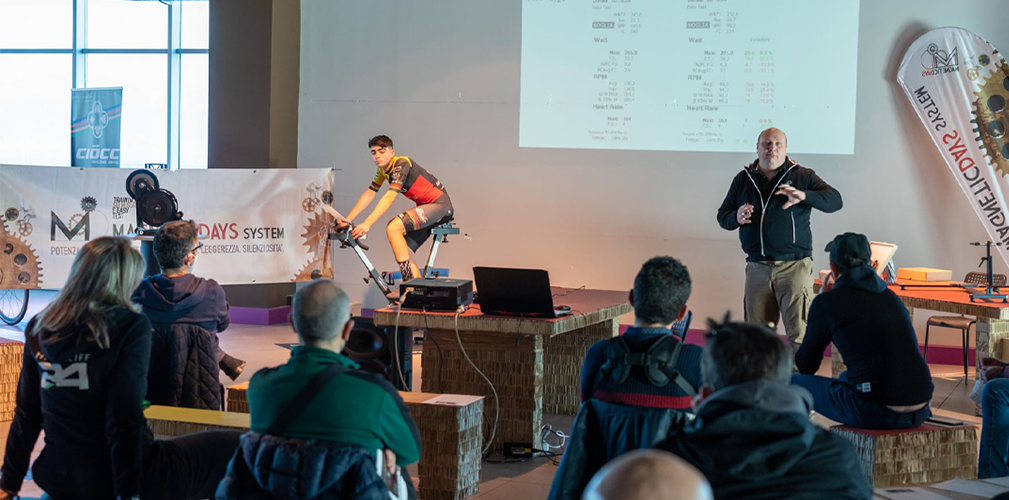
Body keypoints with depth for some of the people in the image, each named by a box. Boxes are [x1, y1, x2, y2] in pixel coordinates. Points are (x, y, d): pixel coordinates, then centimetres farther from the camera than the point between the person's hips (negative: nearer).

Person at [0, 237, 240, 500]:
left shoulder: (38, 328, 2)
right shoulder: (130, 326, -14)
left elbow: (26, 415, 7)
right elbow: (125, 418, -19)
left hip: (57, 479, 7)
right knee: (233, 446, 10)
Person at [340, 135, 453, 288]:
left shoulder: (401, 164, -20)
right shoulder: (383, 170, 7)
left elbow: (389, 198, -29)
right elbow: (368, 195, 8)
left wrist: (367, 224, -36)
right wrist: (346, 221, -1)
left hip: (440, 204, -9)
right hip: (425, 207, 9)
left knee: (393, 228, -24)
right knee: (401, 249, 0)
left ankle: (409, 284, -23)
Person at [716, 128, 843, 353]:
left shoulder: (802, 176, 5)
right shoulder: (743, 179, 13)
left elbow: (835, 200, -6)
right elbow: (722, 216, 17)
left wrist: (804, 196, -25)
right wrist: (736, 218, -8)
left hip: (794, 266, -3)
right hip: (757, 267, 3)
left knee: (799, 333, -10)